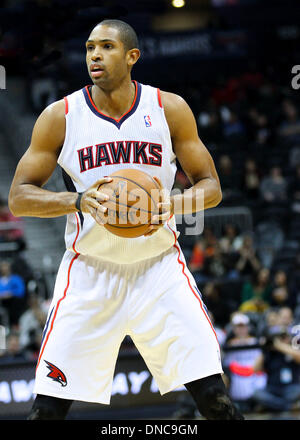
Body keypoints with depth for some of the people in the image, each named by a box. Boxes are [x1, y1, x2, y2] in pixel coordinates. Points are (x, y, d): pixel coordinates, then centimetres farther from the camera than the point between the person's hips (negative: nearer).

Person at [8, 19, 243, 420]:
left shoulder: (169, 109, -1)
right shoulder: (60, 116, -3)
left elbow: (211, 186, 4)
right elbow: (18, 198, -2)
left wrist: (173, 205, -18)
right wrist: (77, 200, -21)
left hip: (159, 267, 1)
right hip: (89, 272, 0)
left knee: (214, 396, -8)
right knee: (48, 407, -6)